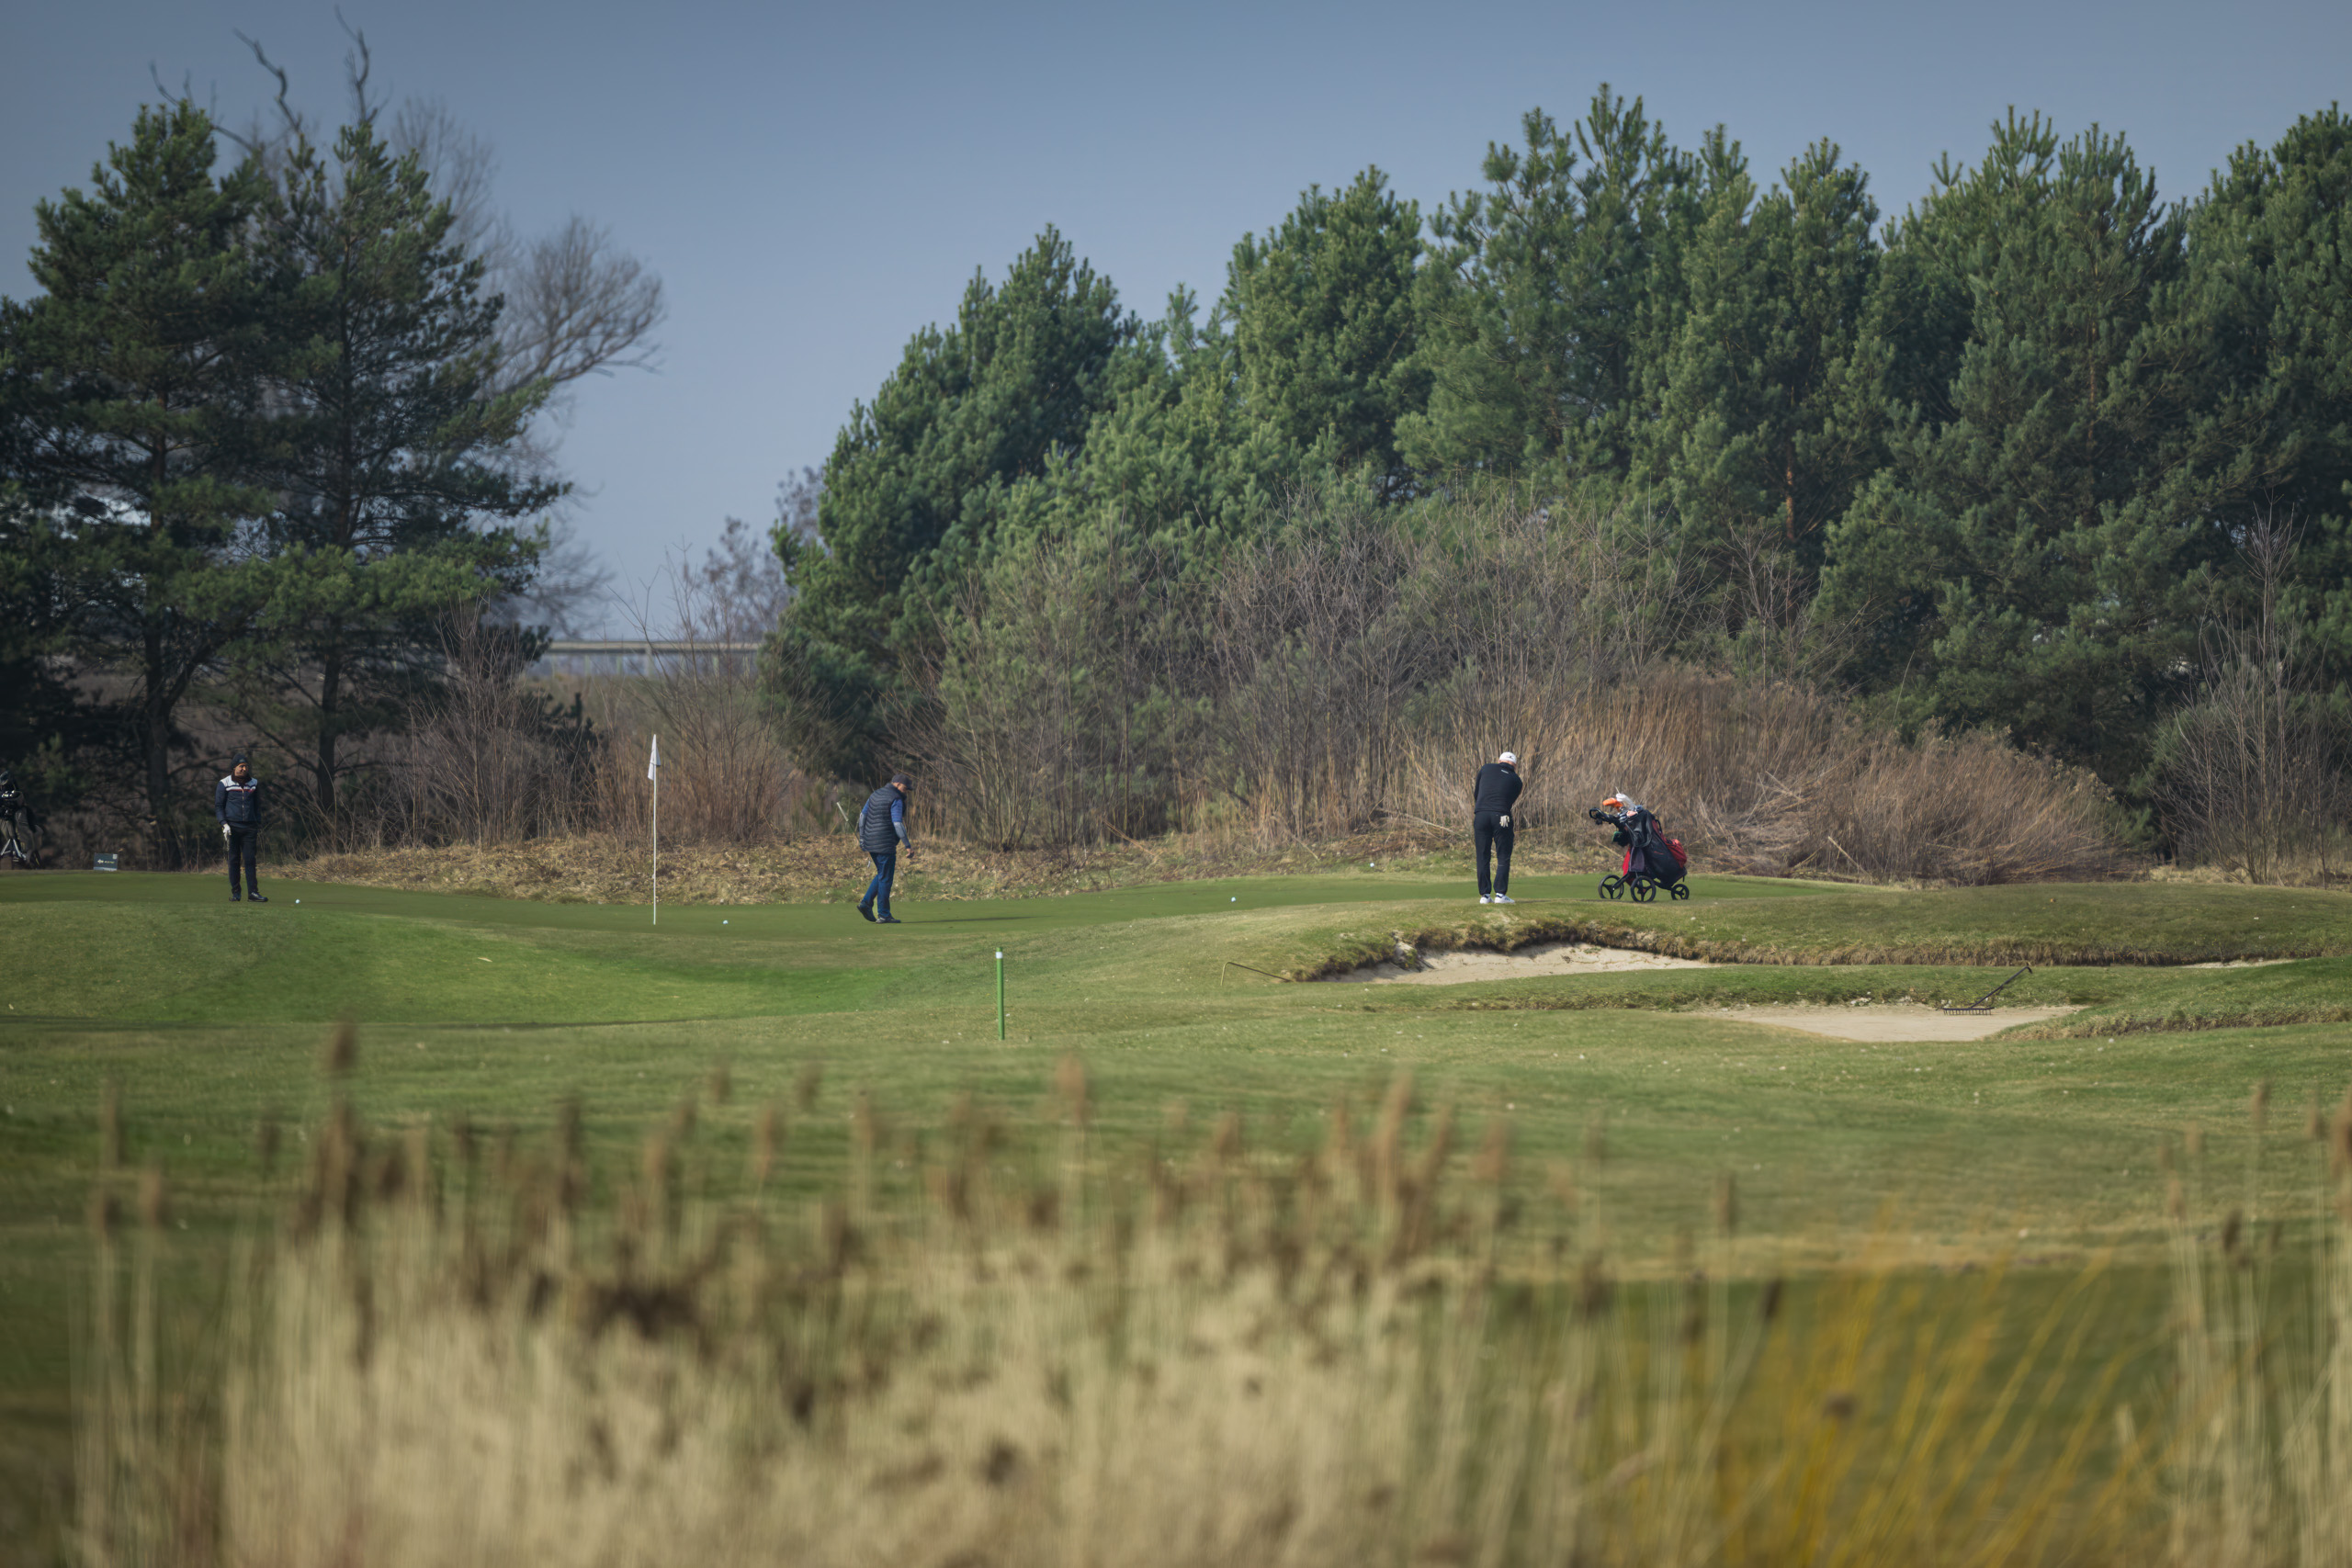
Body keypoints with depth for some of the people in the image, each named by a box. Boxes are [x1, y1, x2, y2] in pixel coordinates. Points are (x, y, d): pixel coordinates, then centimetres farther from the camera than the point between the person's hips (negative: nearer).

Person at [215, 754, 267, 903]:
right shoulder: (224, 784, 2)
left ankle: (253, 891, -3)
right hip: (232, 826, -2)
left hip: (249, 827, 2)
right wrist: (224, 824, -9)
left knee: (250, 859, -2)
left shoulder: (254, 784, 13)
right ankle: (235, 892, 3)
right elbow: (218, 806, 3)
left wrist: (259, 826, 16)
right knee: (233, 859, -1)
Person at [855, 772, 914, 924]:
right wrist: (907, 844, -16)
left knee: (882, 875, 20)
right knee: (885, 878, -2)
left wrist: (862, 837, 20)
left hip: (871, 842, 8)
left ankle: (866, 903, 6)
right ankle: (883, 915, 1)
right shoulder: (896, 800, -12)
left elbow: (863, 816, 16)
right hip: (885, 843, -8)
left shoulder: (876, 795, 13)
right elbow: (898, 824, -20)